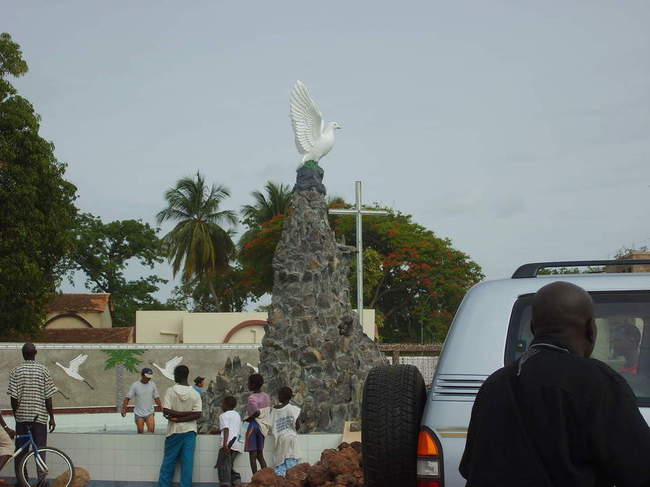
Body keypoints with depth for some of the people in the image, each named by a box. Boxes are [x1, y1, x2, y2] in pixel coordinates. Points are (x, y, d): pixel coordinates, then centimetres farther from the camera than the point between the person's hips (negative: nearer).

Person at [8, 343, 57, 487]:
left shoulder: (15, 371, -2)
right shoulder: (43, 370, -4)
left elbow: (13, 397, -4)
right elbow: (48, 397, -4)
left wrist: (15, 415, 9)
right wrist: (52, 417, 3)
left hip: (21, 416, 1)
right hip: (39, 415, -1)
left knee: (20, 451, 9)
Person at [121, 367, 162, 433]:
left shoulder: (152, 384, 5)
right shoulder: (135, 385, -5)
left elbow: (156, 397, 13)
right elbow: (128, 398, -6)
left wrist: (161, 406, 6)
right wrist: (124, 409, -17)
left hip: (150, 413, 2)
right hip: (139, 413, -2)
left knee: (151, 429, -12)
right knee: (140, 431, 4)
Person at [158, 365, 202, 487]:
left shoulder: (170, 391, -8)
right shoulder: (195, 394, -2)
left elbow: (166, 412, -16)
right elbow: (197, 414, -10)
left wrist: (176, 417, -8)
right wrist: (187, 414, -11)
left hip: (174, 432, -1)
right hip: (190, 431, 1)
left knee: (168, 463, 8)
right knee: (187, 463, 2)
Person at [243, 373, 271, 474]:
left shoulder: (252, 398, -15)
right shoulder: (266, 396, 8)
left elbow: (257, 412, -24)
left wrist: (248, 419, -10)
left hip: (253, 424, -7)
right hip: (262, 426, 7)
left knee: (252, 454, -1)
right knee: (260, 455, 13)